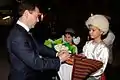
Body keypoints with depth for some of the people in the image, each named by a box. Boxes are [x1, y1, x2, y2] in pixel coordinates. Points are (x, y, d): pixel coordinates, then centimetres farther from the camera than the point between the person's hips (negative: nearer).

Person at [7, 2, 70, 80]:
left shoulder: (24, 31, 2)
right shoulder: (18, 36, -27)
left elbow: (38, 47, 13)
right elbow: (35, 63, -26)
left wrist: (56, 53, 2)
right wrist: (59, 60, -15)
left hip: (31, 73, 8)